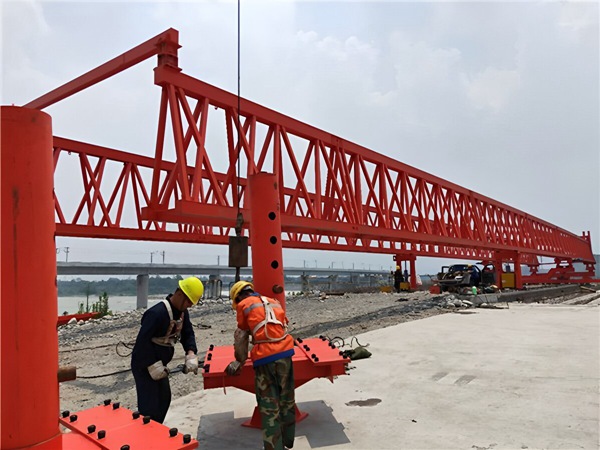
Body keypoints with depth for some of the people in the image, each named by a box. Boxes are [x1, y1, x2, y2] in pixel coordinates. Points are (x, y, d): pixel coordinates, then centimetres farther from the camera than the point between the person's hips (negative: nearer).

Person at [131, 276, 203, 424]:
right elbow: (143, 341, -29)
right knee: (149, 406, -8)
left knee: (164, 398, 15)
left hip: (159, 363, 9)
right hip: (144, 365, -9)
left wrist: (191, 354, -12)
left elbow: (188, 334, 5)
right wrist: (153, 366, -25)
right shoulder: (157, 313, -29)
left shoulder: (183, 312, -1)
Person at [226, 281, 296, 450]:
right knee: (287, 401, 18)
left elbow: (241, 338, 13)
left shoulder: (243, 305, 8)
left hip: (264, 358, -5)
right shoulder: (274, 302, 21)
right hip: (285, 353, 5)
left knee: (269, 407, 3)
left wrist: (240, 361, 25)